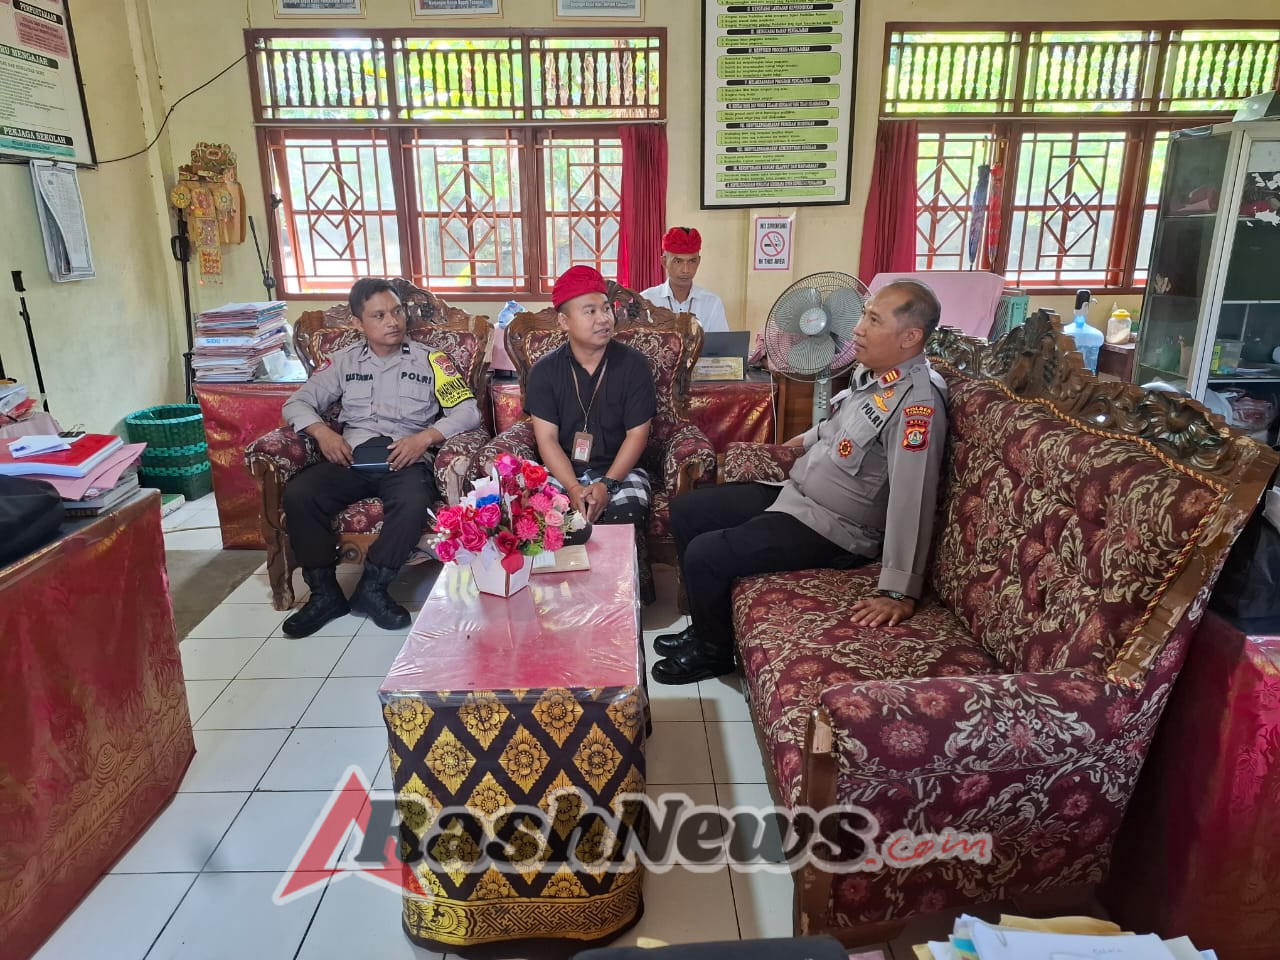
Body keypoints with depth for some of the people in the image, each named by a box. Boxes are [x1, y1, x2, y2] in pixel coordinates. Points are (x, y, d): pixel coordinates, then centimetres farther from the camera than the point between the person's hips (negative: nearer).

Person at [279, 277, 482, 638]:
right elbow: (297, 403, 16)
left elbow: (468, 411, 0)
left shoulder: (429, 360, 10)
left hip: (405, 458, -2)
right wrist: (322, 432, -5)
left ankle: (372, 589, -16)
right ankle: (325, 593, -11)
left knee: (413, 502, -36)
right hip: (351, 457, 3)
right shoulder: (343, 361, 18)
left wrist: (425, 437, -16)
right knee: (297, 495, -25)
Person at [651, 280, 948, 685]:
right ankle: (707, 623, 23)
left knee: (704, 555, -19)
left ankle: (713, 653, 9)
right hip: (794, 493, 10)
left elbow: (912, 502, -32)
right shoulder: (871, 371, 3)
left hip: (833, 531, -10)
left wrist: (899, 593, -34)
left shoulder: (917, 402, -26)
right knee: (686, 510, 10)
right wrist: (805, 440, 27)